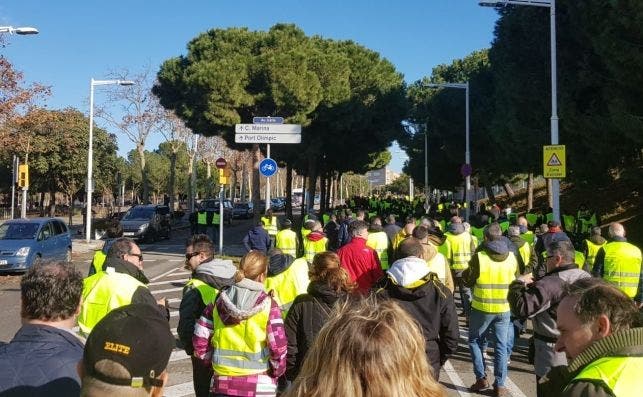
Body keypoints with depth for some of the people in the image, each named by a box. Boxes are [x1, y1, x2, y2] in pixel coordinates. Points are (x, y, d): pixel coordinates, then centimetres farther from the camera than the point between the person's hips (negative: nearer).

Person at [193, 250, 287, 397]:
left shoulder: (219, 300, 1)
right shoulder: (268, 305, -11)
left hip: (222, 384, 3)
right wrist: (276, 371, 2)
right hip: (259, 385, -3)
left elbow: (199, 339, 3)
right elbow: (278, 346, -14)